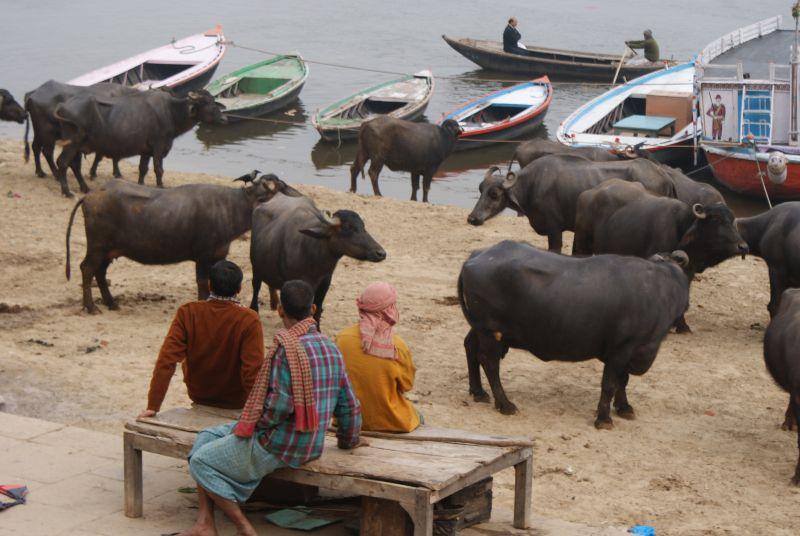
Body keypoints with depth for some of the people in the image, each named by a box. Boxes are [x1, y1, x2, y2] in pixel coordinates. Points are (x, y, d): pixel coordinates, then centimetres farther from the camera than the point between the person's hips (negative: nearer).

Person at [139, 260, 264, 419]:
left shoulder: (187, 313, -17)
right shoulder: (248, 319, -24)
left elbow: (166, 360, -20)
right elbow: (253, 370, -27)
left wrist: (153, 406, -18)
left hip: (198, 396, 3)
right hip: (236, 402, -3)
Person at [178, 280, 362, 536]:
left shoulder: (287, 347, -19)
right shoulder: (331, 347, 6)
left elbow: (280, 404, -25)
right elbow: (349, 404, 11)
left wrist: (258, 426, -5)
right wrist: (348, 441, 27)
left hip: (278, 446, -9)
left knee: (200, 461, 4)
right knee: (205, 438, 16)